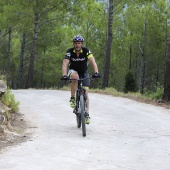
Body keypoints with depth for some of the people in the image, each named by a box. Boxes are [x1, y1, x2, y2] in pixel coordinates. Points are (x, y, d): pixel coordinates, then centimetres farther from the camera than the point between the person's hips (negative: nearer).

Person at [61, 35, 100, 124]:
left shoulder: (86, 51, -23)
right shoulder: (70, 51, -23)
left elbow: (93, 62, -33)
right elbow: (65, 64, -33)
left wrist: (96, 72, -51)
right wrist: (64, 75, -50)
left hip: (84, 72, 1)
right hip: (73, 71, -1)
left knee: (85, 93, -9)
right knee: (75, 76, -38)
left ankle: (87, 114, -5)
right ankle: (72, 98, -23)